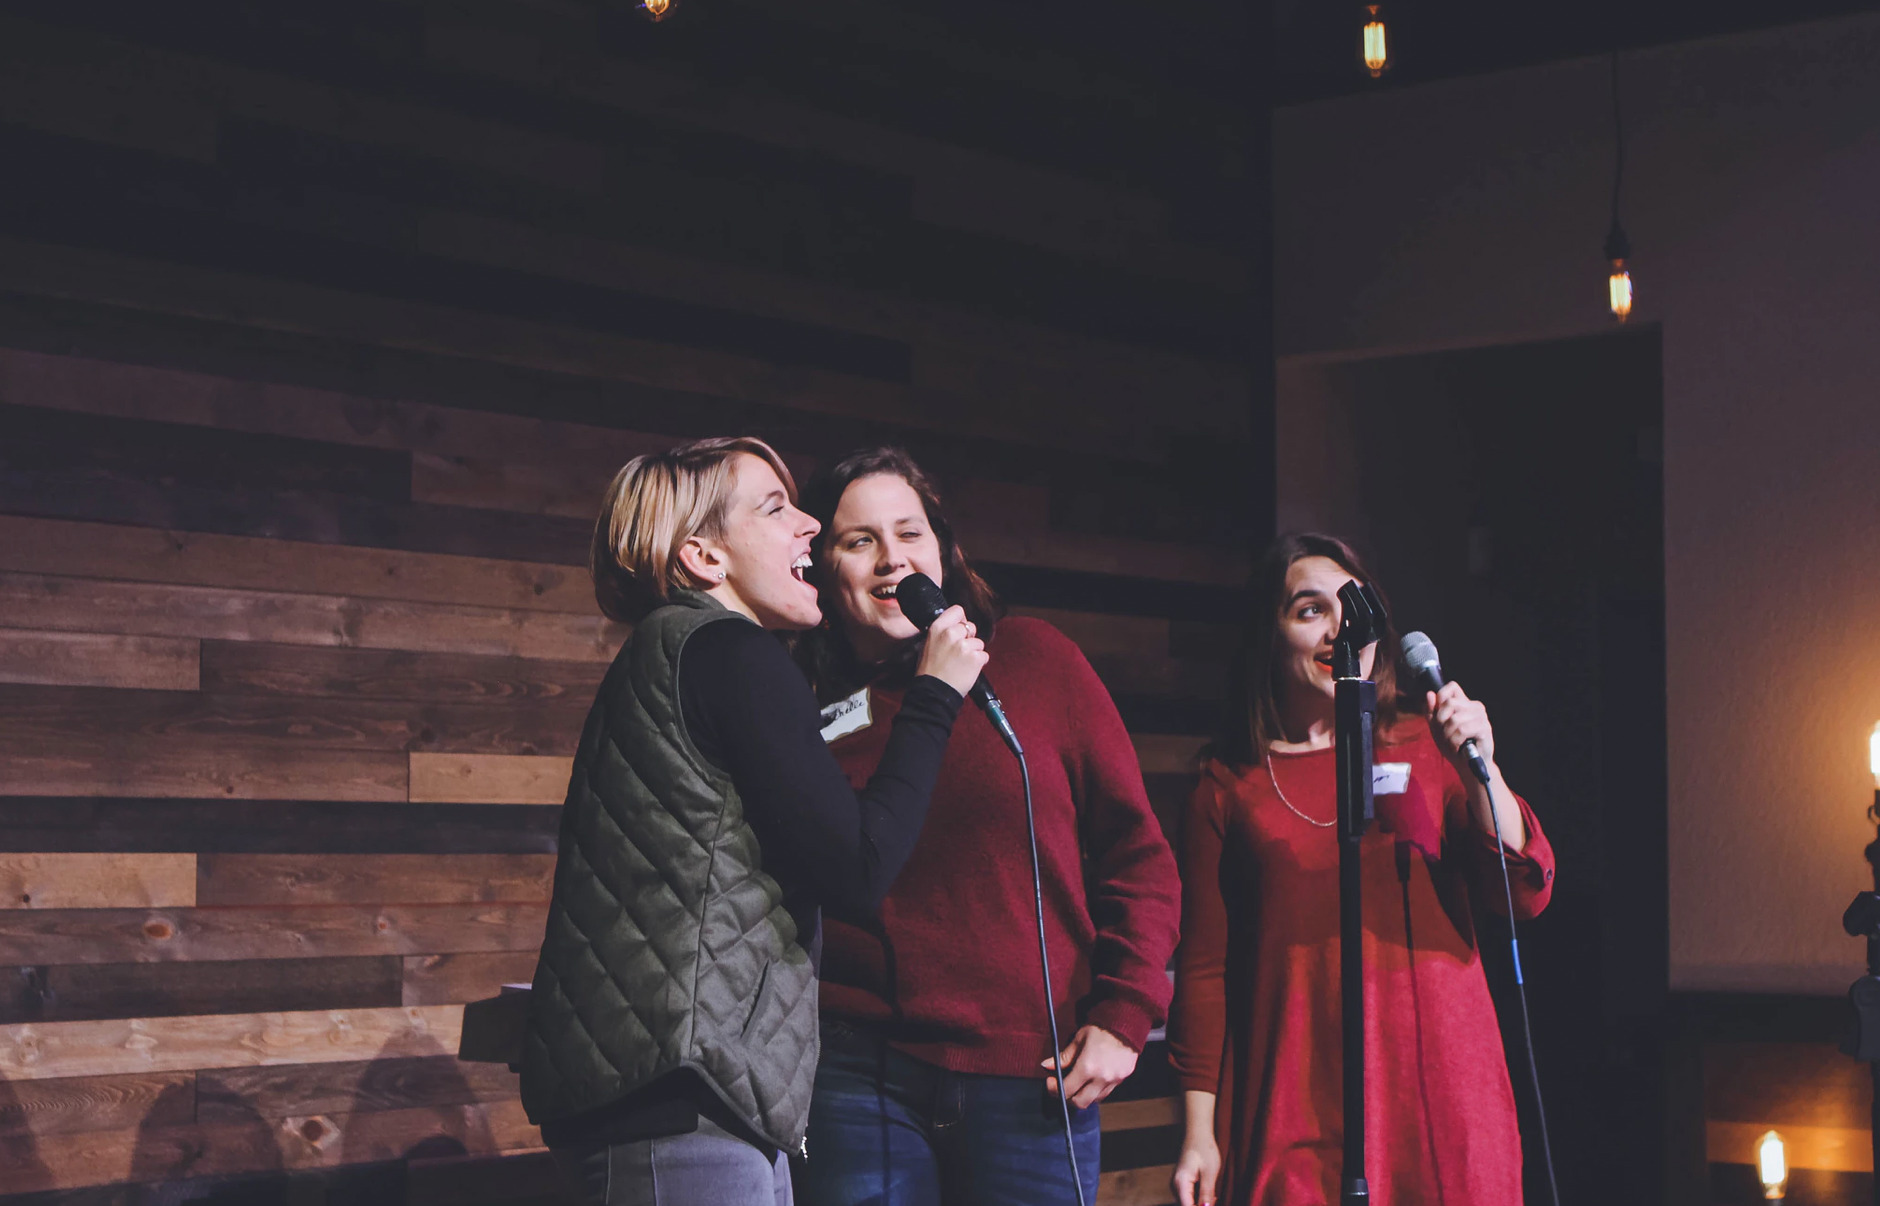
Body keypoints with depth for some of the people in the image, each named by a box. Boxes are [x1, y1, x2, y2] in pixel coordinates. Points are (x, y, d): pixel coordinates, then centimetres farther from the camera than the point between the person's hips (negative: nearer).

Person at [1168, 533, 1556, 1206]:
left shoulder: (1424, 748, 9)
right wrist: (1200, 1130, 2)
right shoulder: (1229, 786, 7)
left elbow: (1526, 894, 2)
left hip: (1437, 1087, 1)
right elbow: (1203, 967, 7)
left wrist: (1479, 770, -14)